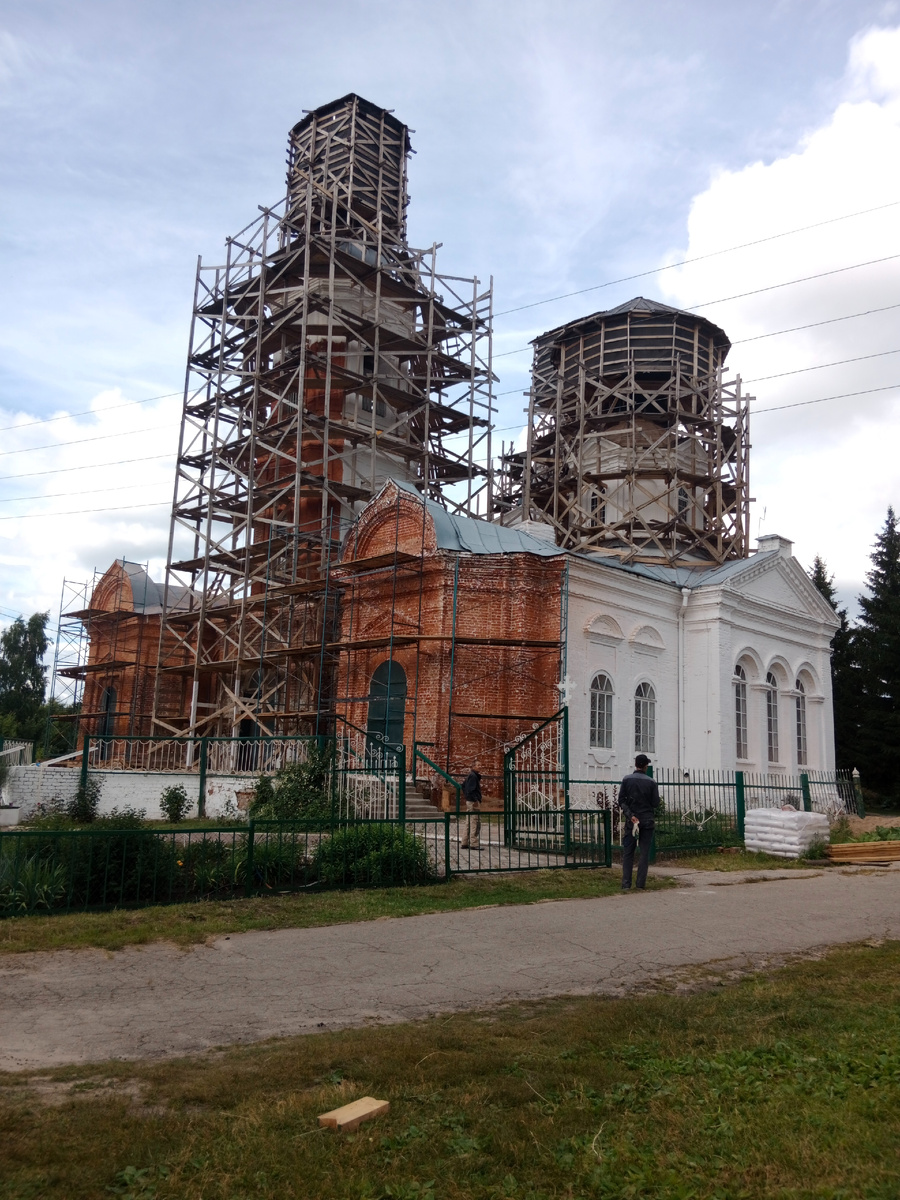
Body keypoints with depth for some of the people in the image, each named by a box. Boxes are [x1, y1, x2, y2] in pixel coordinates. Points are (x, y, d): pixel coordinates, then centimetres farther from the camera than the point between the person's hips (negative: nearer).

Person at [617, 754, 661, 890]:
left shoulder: (627, 780, -1)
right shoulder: (651, 782, -2)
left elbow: (621, 801, -6)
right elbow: (656, 803, -1)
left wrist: (630, 815, -8)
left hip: (631, 821, 0)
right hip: (647, 821, 0)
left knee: (628, 853, 4)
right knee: (644, 852, 5)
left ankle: (626, 884, -3)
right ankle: (640, 885, 1)